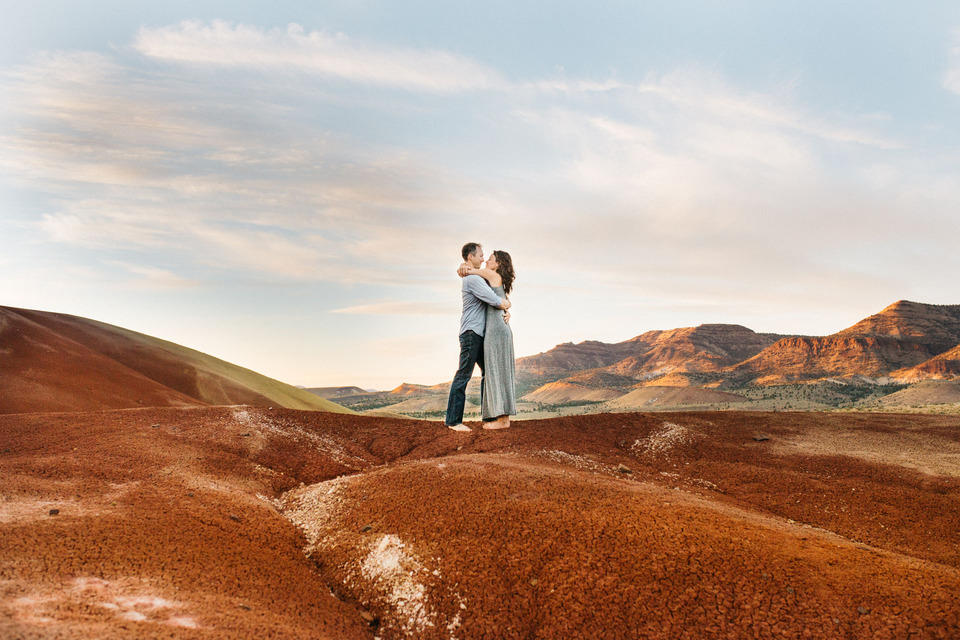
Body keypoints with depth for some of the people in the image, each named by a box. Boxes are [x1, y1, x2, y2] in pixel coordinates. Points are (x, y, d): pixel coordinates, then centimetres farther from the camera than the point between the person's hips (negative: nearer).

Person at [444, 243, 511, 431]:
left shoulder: (469, 278, 20)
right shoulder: (473, 279, -14)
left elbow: (493, 301, 23)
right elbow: (498, 302, -17)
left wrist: (506, 311, 4)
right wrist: (507, 304, 6)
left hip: (479, 334, 11)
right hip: (471, 332, -11)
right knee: (464, 374, -10)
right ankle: (453, 420, -8)